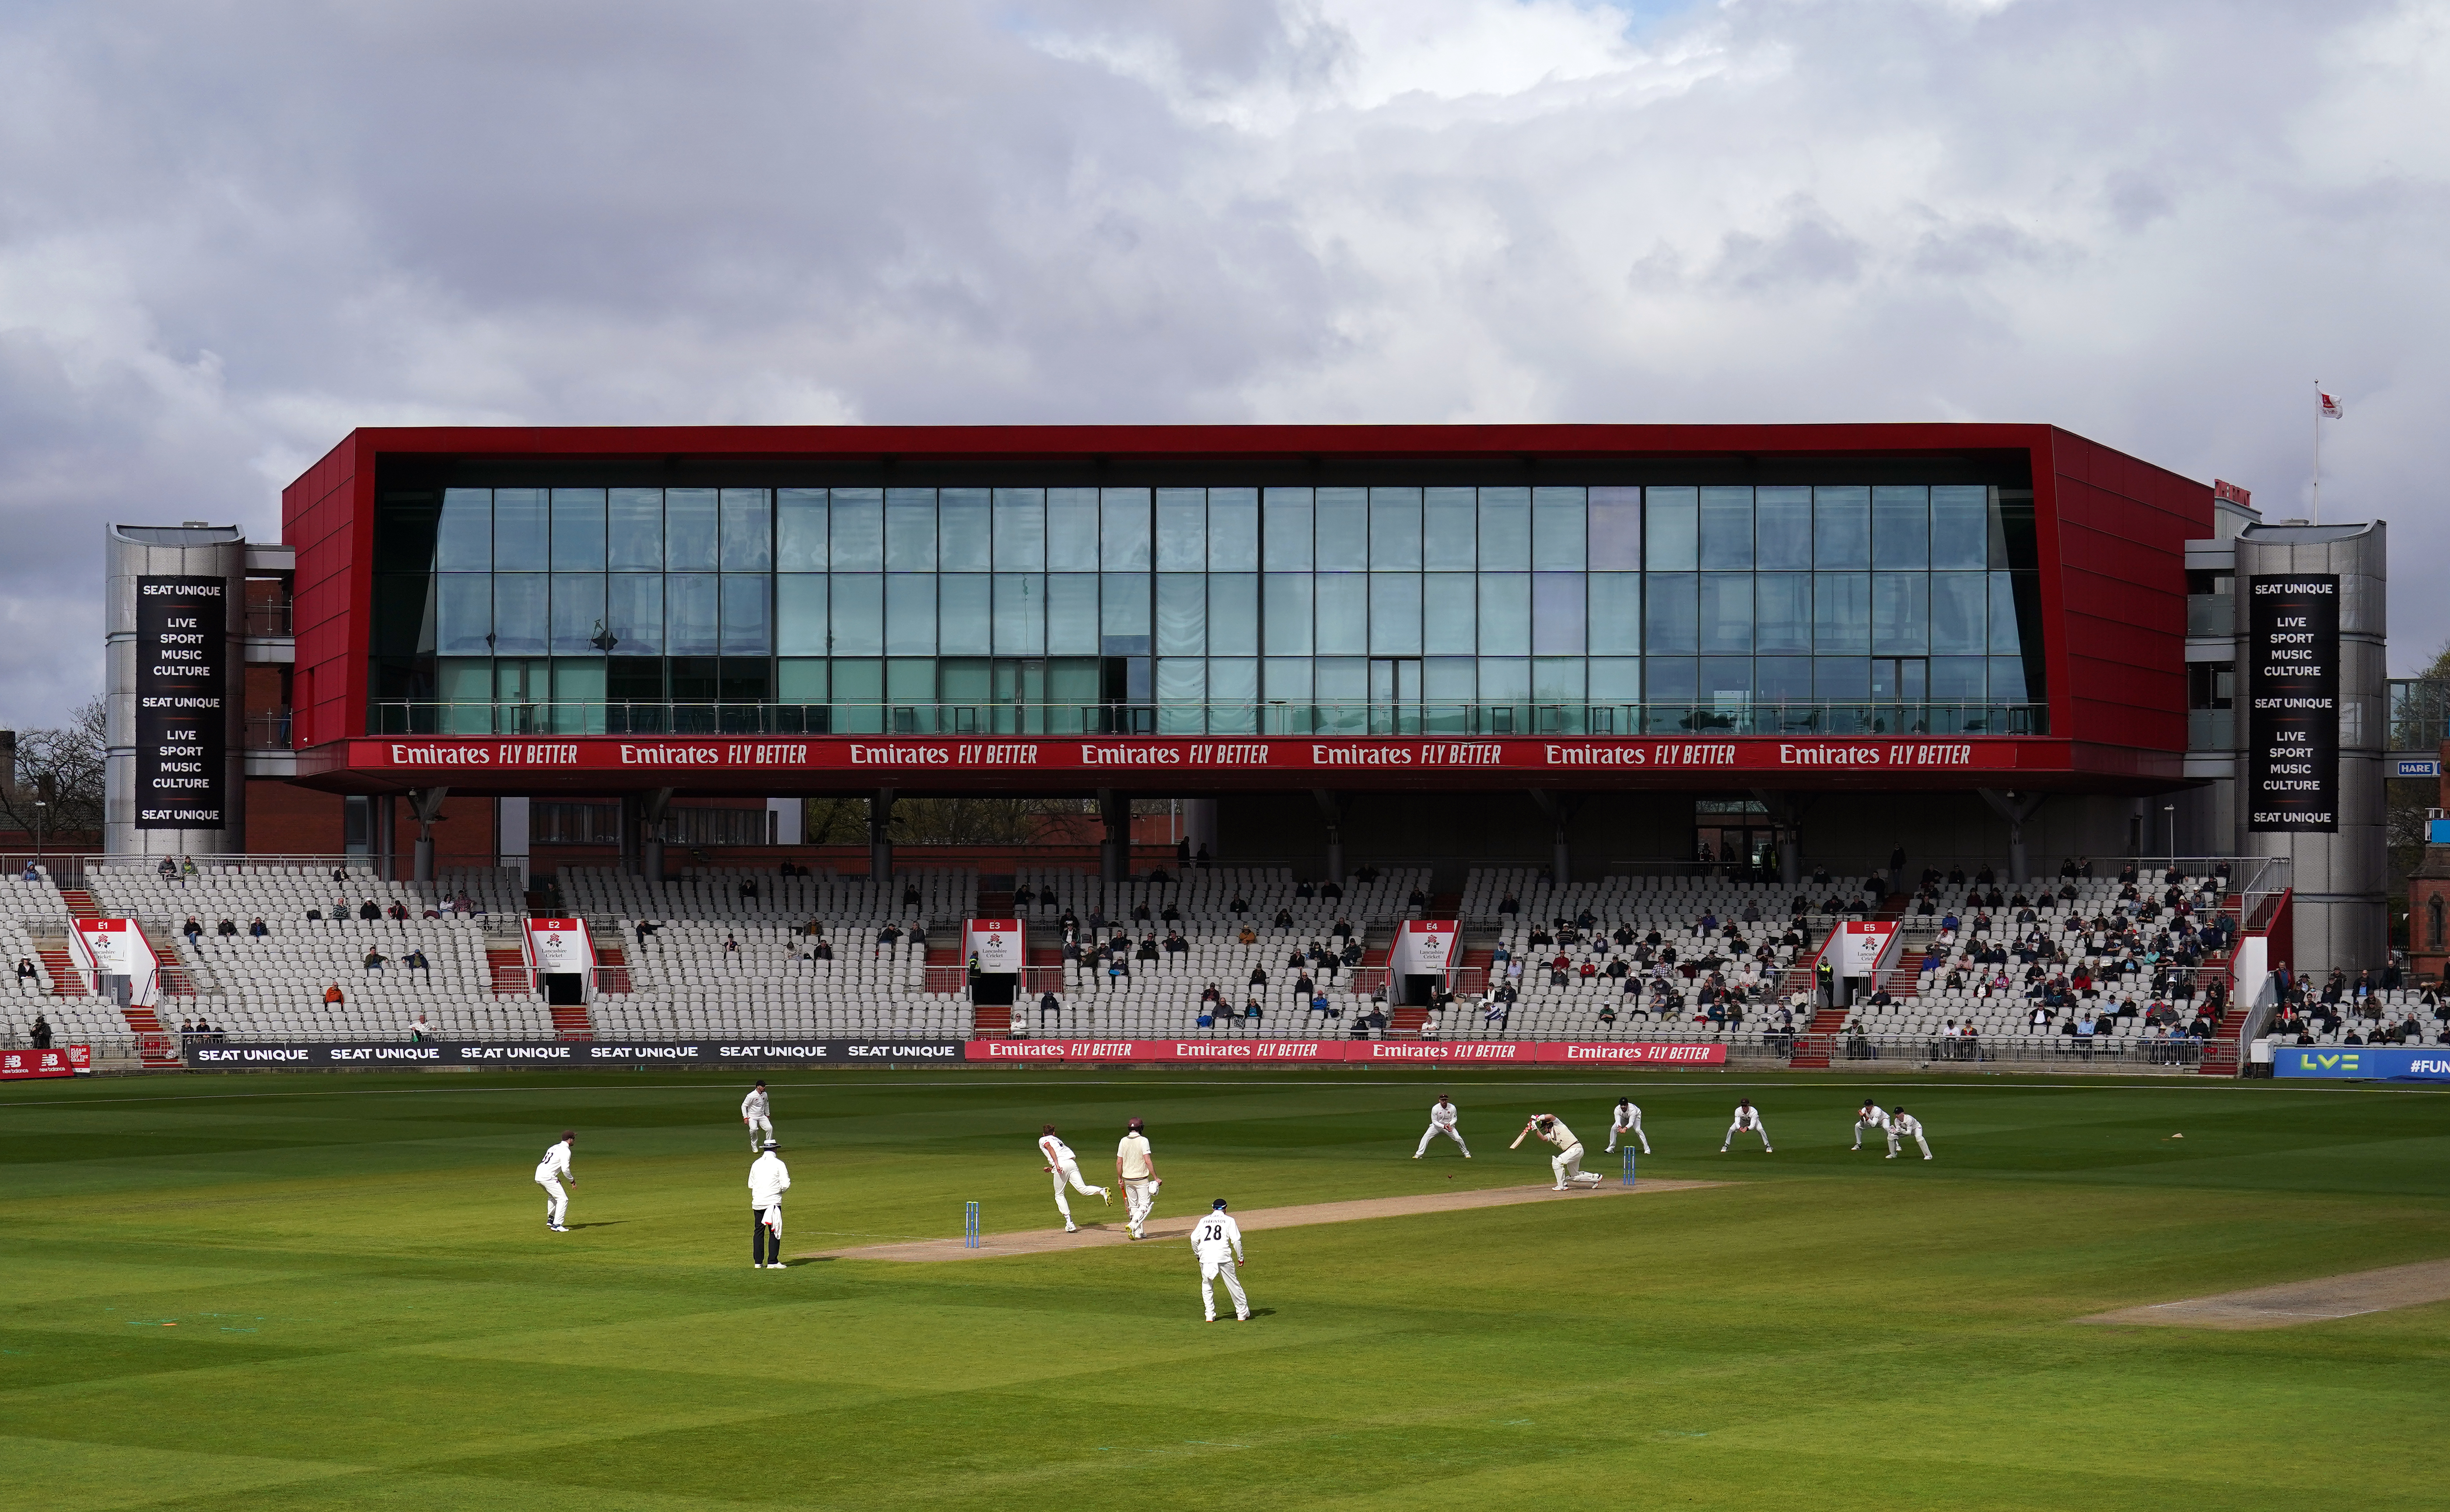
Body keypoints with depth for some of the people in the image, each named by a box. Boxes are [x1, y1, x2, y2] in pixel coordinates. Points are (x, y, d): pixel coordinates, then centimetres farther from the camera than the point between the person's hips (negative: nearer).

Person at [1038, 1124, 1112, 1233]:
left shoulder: (1043, 1140, 16)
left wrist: (1056, 1165, -17)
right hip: (1072, 1163, 5)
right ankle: (1102, 1191, -36)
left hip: (1061, 1165, -5)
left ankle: (1069, 1224, 1)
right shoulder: (1057, 1139, 35)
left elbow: (1050, 1148, -6)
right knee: (1083, 1189, -7)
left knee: (1059, 1195, 9)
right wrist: (1051, 1168, 43)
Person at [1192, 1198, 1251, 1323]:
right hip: (1223, 1257, -2)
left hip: (1205, 1257, 2)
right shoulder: (1229, 1220, 9)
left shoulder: (1204, 1221, 17)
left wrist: (1197, 1254, 25)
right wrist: (1240, 1257, 7)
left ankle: (1210, 1315, 9)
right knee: (1233, 1285, 7)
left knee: (1207, 1286, 16)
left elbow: (1194, 1238, 11)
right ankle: (1243, 1314, 13)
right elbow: (1236, 1240, 0)